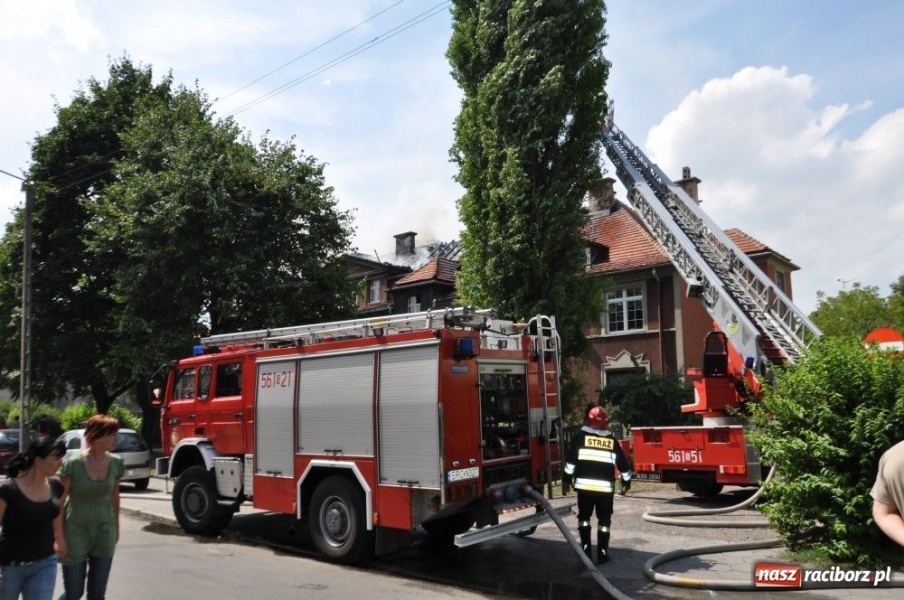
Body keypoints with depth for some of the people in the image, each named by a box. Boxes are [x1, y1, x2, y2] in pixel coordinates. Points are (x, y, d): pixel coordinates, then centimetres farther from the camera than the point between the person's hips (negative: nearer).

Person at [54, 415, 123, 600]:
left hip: (104, 532, 3)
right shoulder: (73, 464, -19)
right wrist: (59, 538, -13)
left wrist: (116, 527, 16)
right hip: (76, 532, -3)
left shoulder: (116, 463, -6)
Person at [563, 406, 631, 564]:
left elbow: (571, 459, -4)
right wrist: (627, 480, 25)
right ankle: (602, 553, 8)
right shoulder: (611, 440, 6)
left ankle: (586, 549, 10)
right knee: (604, 520, 9)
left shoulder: (580, 437, 0)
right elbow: (622, 463, 11)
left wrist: (568, 477, 6)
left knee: (584, 517, 14)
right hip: (605, 486, 1)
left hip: (584, 484, -1)